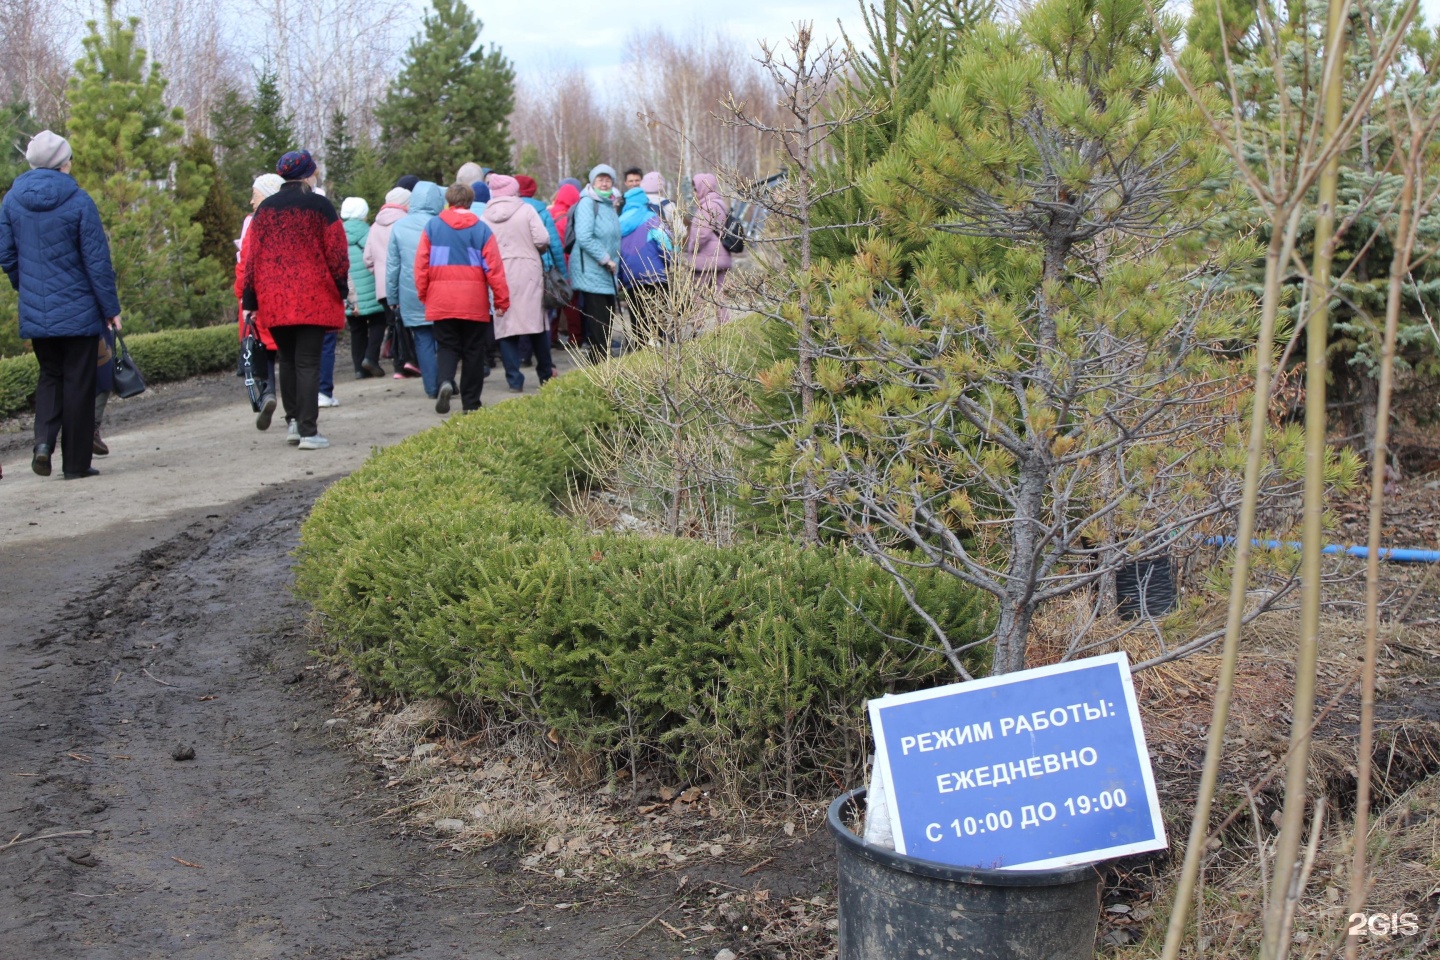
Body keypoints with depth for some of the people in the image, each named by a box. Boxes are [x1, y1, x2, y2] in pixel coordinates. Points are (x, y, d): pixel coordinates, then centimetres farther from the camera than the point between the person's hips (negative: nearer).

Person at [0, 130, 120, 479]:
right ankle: (76, 462, 9)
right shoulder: (78, 201, -11)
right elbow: (97, 261, -10)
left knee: (50, 375, 19)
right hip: (78, 311, -4)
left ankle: (44, 439, -4)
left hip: (35, 313, 4)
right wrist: (111, 308, -3)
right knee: (78, 382, 5)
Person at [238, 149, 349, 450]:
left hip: (275, 301, 4)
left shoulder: (264, 209, 8)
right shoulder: (320, 206, -3)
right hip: (313, 299, -4)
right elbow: (337, 252, -5)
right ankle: (308, 431, -7)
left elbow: (250, 255, 7)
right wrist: (342, 288, 6)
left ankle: (293, 422, 19)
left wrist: (249, 299, 10)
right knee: (308, 363, -3)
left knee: (287, 360, 17)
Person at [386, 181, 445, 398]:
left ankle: (431, 387, 9)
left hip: (411, 296, 2)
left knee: (423, 341, 8)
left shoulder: (399, 227, 1)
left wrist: (392, 297, 14)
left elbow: (392, 265, 6)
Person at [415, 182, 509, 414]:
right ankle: (471, 402, 10)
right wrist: (502, 300, 1)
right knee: (473, 349, 9)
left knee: (446, 345, 11)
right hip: (474, 303, -1)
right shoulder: (481, 229, -1)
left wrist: (423, 293, 11)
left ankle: (445, 381, -18)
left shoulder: (432, 226, 2)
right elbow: (494, 267, -4)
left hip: (441, 301, 1)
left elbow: (421, 264, 0)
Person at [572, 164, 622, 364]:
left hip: (606, 275, 9)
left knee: (607, 323, 10)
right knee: (599, 327, -10)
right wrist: (606, 259, -16)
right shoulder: (587, 203, -10)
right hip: (592, 274, -9)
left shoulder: (609, 205, 17)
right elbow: (584, 238, -20)